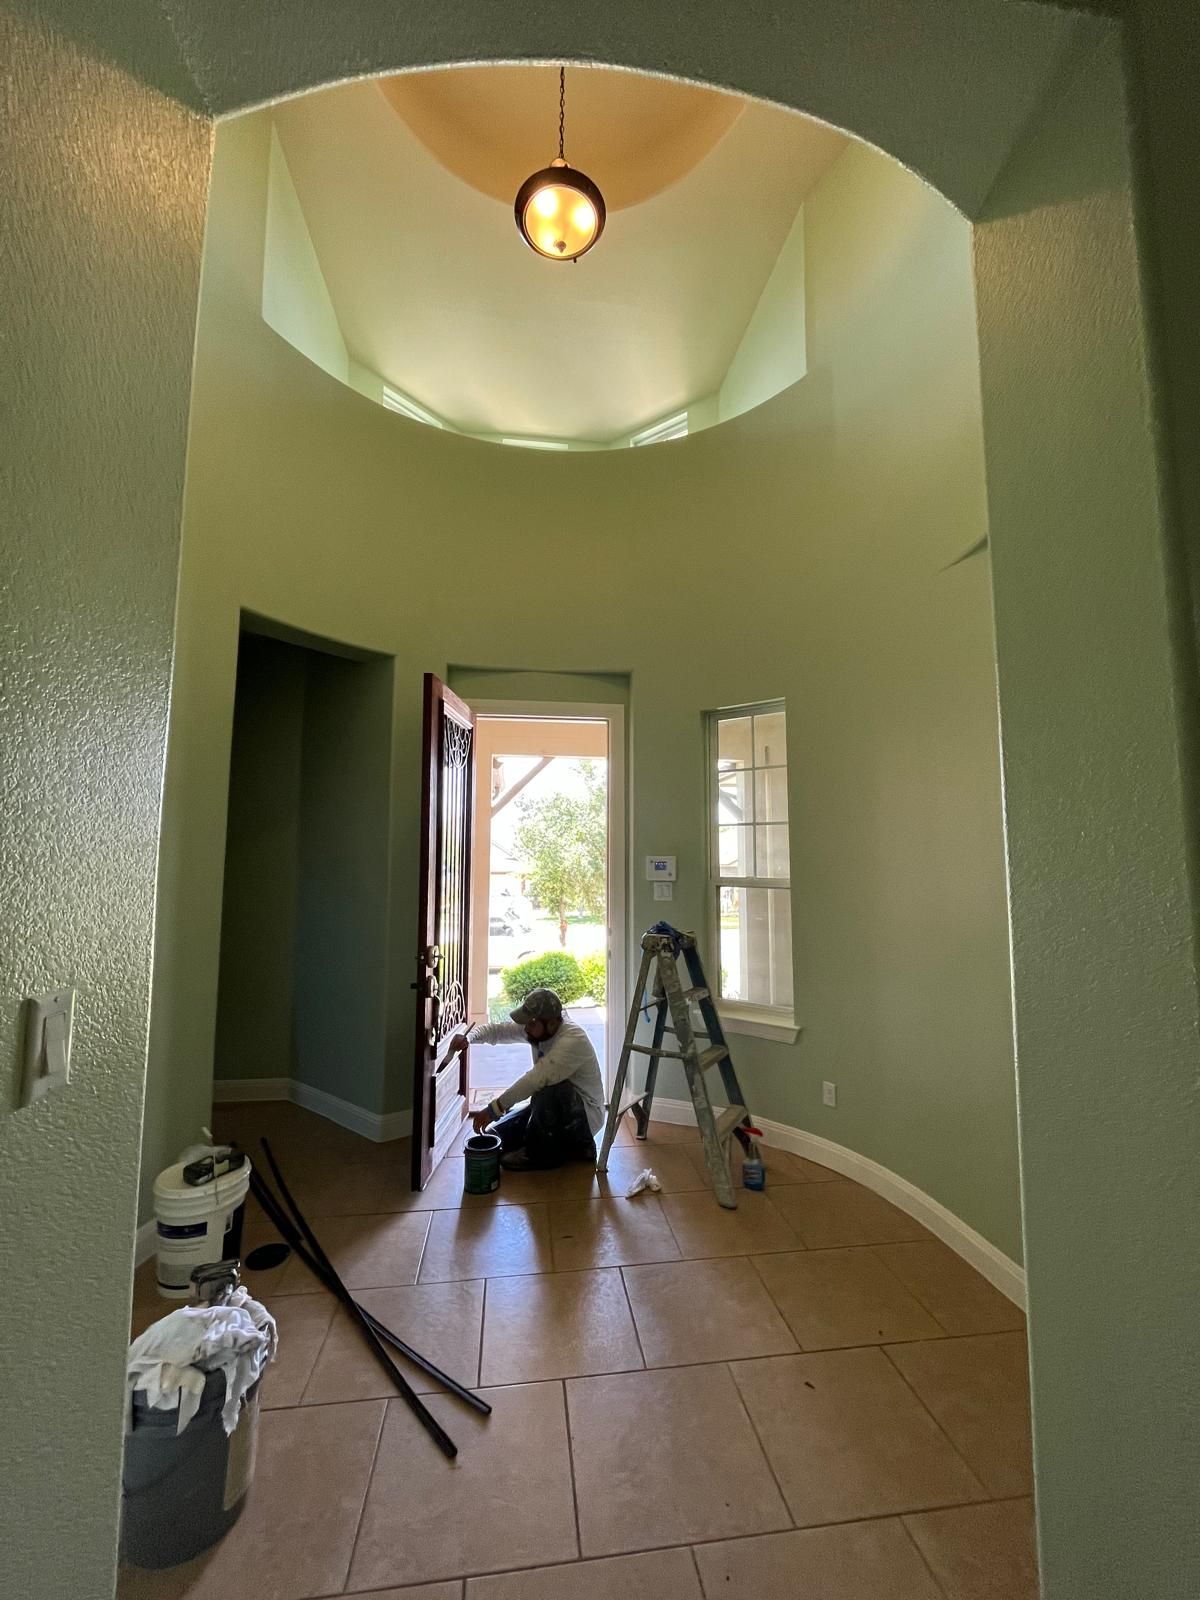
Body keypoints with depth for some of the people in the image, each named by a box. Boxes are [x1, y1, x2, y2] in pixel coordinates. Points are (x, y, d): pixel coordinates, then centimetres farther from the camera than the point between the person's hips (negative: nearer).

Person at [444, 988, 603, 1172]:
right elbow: (497, 1030, -4)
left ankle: (539, 1154, -11)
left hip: (585, 1114, -8)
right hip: (550, 1105, 8)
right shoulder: (537, 1028, -6)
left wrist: (494, 1109, -34)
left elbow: (536, 1079, -38)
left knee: (550, 1091, -37)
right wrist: (468, 1037, -24)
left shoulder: (572, 1040, -31)